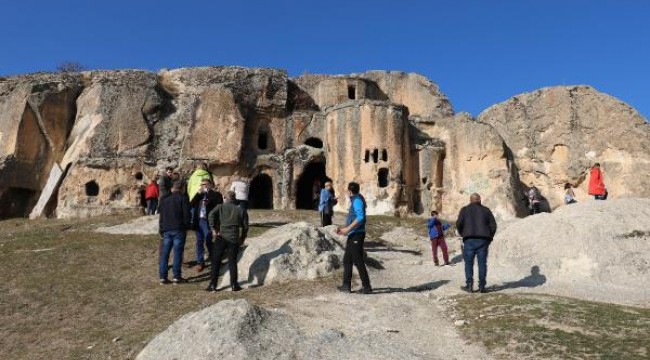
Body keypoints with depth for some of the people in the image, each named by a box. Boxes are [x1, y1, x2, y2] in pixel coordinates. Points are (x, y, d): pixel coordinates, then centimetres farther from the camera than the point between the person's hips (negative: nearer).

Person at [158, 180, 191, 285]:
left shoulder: (164, 200, 14)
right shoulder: (182, 198, -3)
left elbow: (161, 216, 17)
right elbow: (186, 214, -9)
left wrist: (161, 230, 20)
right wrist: (186, 225, 5)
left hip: (166, 230, 5)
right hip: (179, 229, -4)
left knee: (164, 253, 7)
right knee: (177, 253, -2)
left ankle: (163, 277, 6)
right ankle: (176, 277, -1)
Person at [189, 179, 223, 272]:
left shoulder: (215, 194, 2)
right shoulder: (199, 195, 17)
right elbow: (191, 205, 3)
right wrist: (198, 194, -5)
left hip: (207, 221, -5)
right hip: (198, 221, 5)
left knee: (208, 241, -5)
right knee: (199, 242, 8)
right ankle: (200, 262, 15)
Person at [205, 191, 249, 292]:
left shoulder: (220, 207, 2)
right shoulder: (240, 210, 8)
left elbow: (211, 215, -16)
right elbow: (245, 226, 8)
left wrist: (213, 229, -11)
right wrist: (242, 238, 18)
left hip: (221, 237, -1)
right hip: (234, 239, 1)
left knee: (215, 262, 6)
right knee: (232, 262, 9)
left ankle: (212, 285, 7)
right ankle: (234, 285, 9)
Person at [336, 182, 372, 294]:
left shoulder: (357, 200, -12)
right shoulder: (355, 201, 18)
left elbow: (361, 217, -26)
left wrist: (348, 228, -24)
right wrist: (344, 229, 18)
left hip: (357, 235, -10)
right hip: (353, 235, 10)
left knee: (358, 261, -7)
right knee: (347, 260, 12)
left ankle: (367, 287, -1)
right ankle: (346, 285, 16)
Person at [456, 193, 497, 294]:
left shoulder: (465, 210, 6)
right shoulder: (486, 210, 12)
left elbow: (459, 224, -4)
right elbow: (493, 225, 6)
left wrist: (462, 234, 12)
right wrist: (489, 237, 16)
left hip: (469, 240, -2)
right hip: (483, 240, 2)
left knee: (469, 263, 3)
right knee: (482, 263, 4)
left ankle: (469, 285, -2)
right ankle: (482, 286, 4)